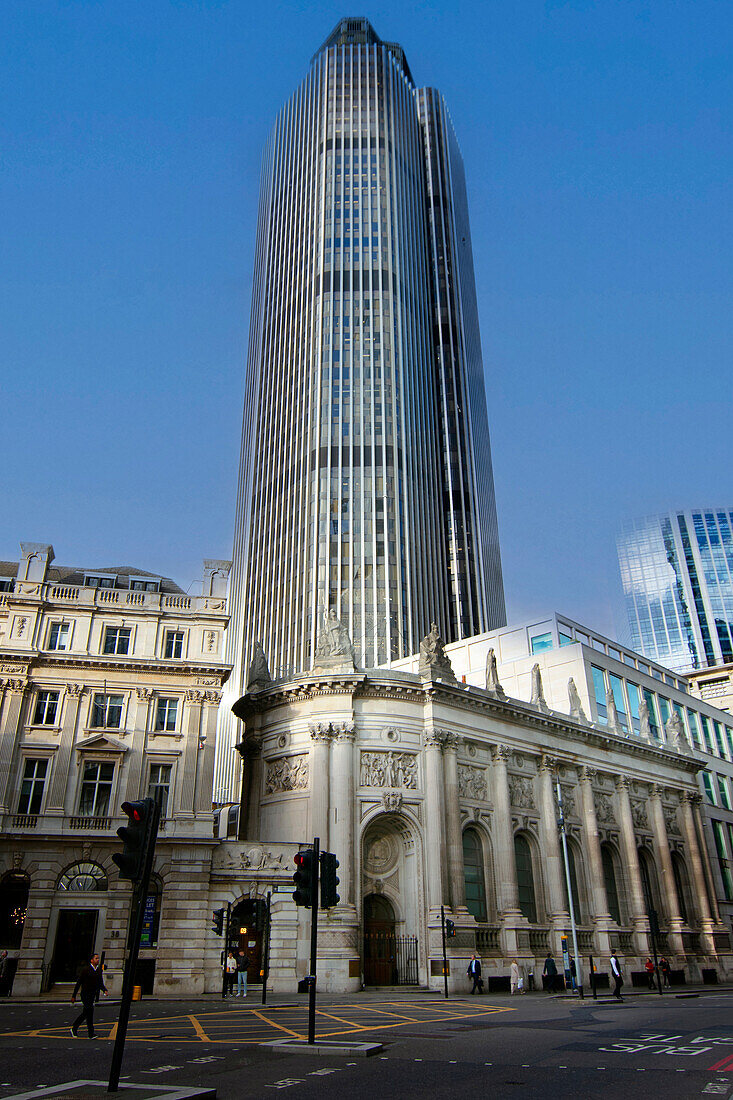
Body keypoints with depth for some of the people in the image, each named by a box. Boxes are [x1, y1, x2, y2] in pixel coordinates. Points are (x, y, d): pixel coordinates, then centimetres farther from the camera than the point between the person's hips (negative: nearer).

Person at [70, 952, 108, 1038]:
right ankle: (91, 1033, -6)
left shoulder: (99, 970, 10)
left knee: (86, 1013, 12)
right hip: (85, 994, -6)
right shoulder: (85, 969, -8)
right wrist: (73, 996, -5)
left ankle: (74, 1028, 30)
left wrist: (104, 990, -2)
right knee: (90, 1012, -12)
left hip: (93, 995, 6)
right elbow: (78, 983, -5)